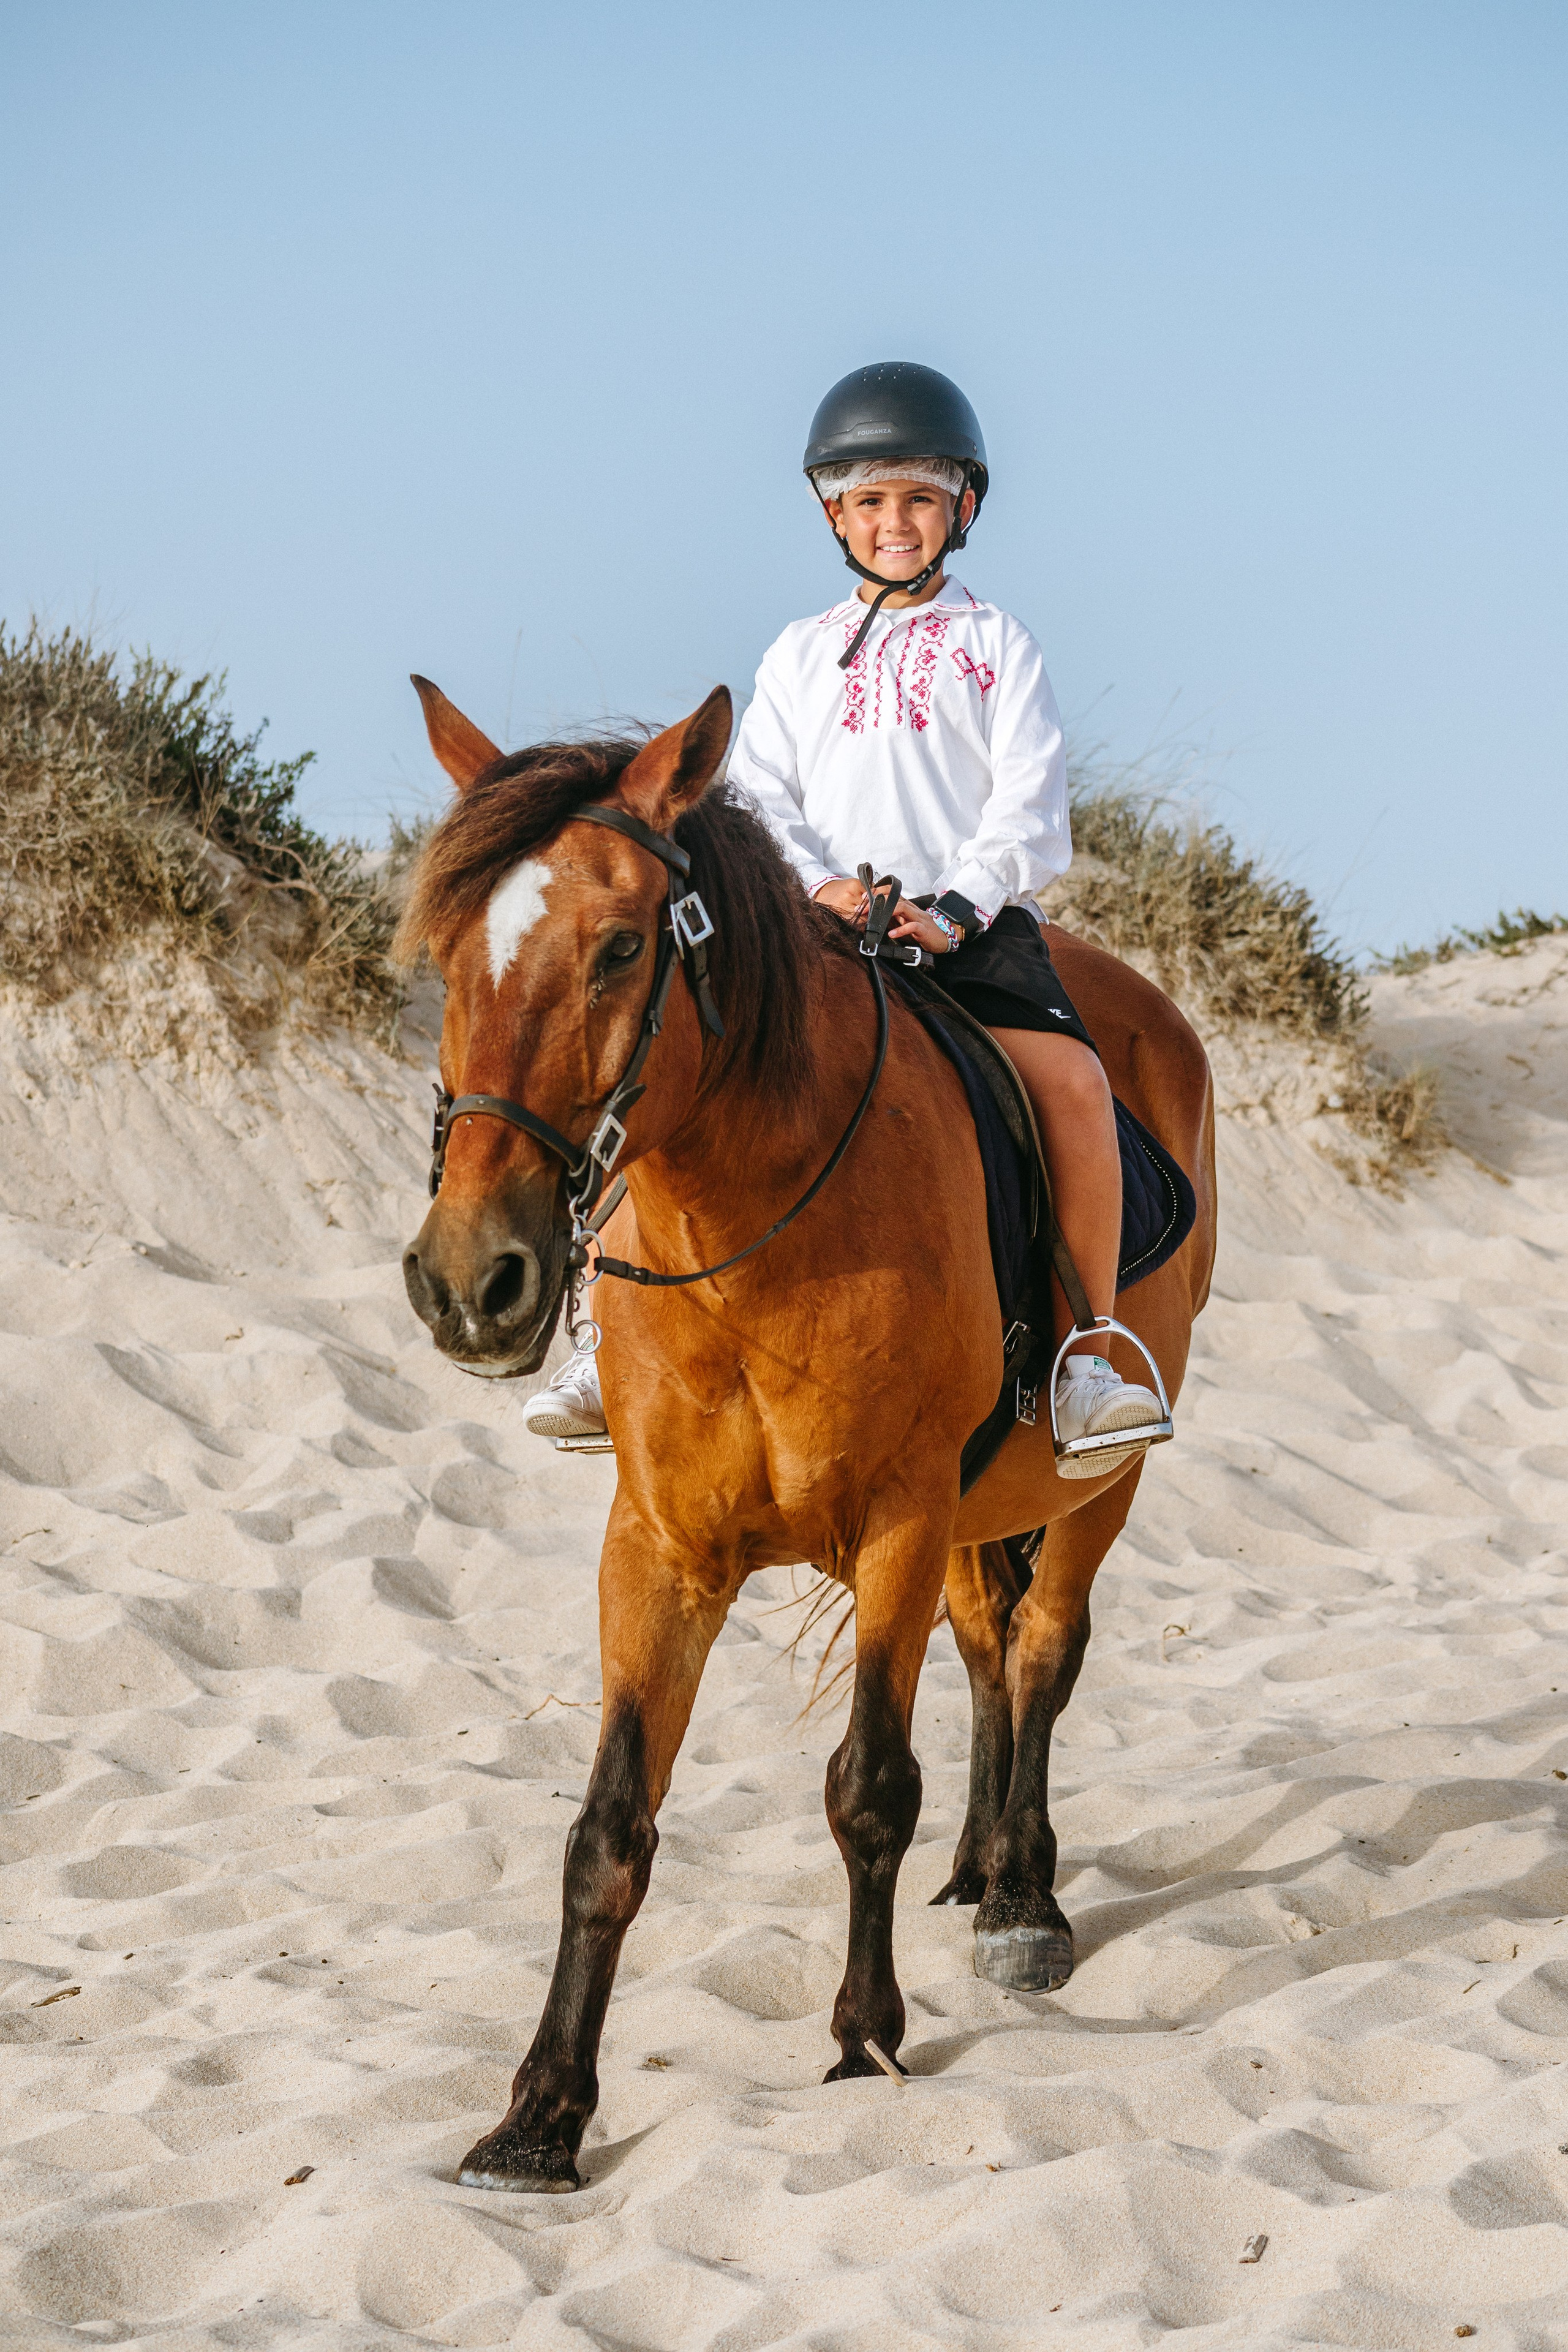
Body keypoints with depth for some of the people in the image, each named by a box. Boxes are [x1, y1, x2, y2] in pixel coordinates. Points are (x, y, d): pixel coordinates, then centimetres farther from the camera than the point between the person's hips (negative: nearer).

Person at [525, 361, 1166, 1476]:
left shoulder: (996, 644, 13)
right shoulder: (799, 656, 19)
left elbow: (1029, 801, 2)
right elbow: (758, 800, 9)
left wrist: (956, 906, -15)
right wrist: (813, 886, -12)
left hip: (976, 923, -2)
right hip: (819, 927, 2)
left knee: (1074, 1082, -29)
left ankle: (1090, 1354, -21)